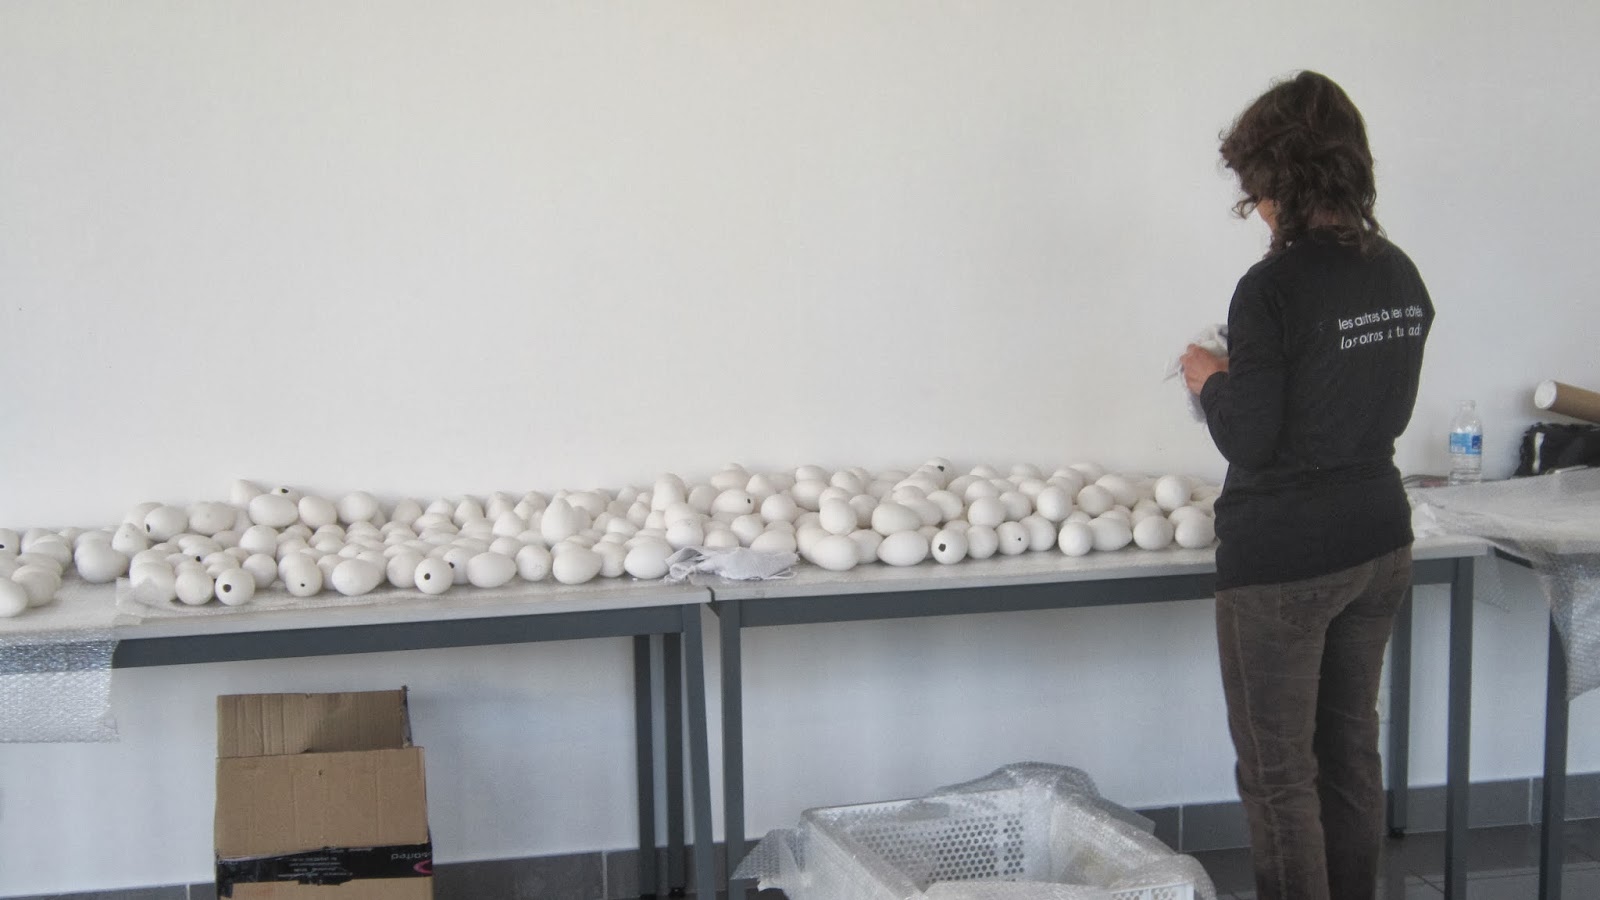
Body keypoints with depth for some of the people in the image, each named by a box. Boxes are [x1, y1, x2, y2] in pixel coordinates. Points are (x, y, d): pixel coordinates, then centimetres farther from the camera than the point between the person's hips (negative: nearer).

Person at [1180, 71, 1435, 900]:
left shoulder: (1274, 287, -20)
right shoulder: (1399, 276, 3)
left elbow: (1248, 439, -18)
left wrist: (1212, 381, 1)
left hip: (1282, 560, -7)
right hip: (1378, 544, 8)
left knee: (1279, 773, 4)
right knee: (1351, 749, 19)